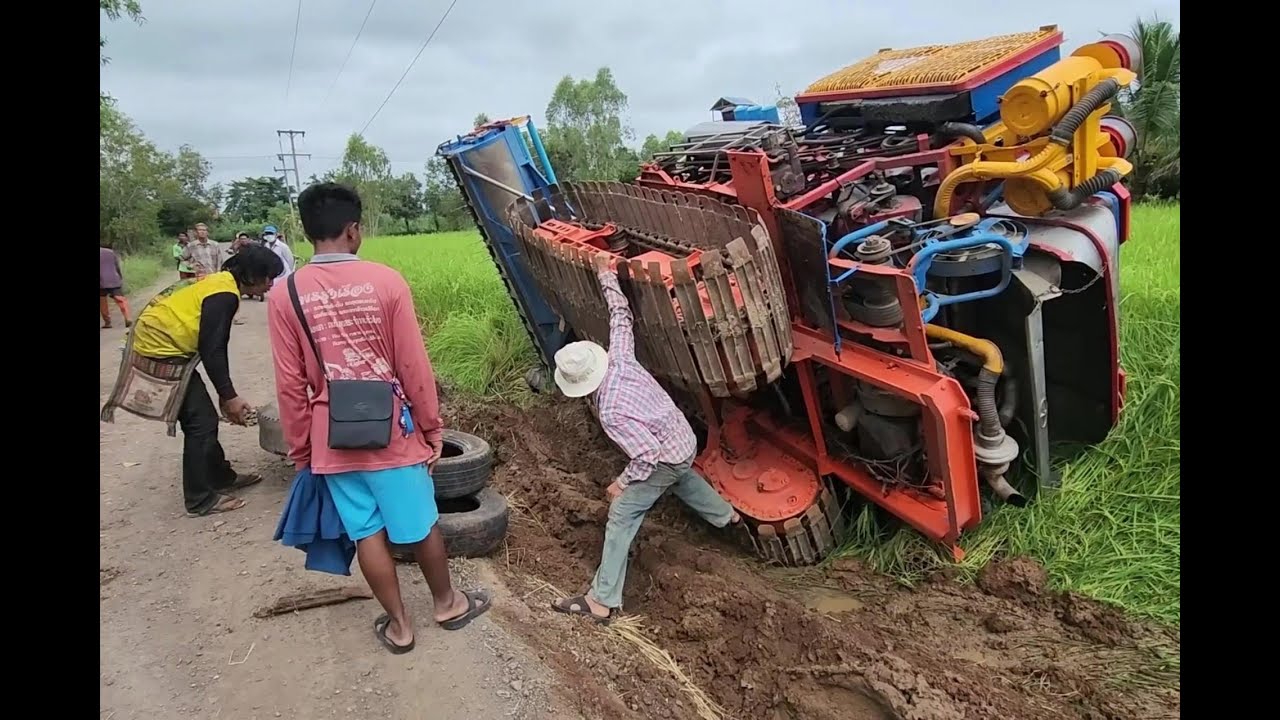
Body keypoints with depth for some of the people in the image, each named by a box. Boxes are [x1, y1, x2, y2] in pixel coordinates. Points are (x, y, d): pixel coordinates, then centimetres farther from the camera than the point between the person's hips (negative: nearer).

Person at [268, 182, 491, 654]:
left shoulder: (284, 295, -6)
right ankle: (448, 603, 35)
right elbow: (414, 367, -9)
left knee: (367, 533, 14)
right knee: (421, 523, 16)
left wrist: (301, 449, 9)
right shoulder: (386, 282, -12)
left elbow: (290, 385, -2)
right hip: (393, 430, -1)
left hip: (332, 439, 2)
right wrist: (432, 428, 2)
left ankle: (399, 624, 28)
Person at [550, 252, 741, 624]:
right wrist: (605, 274, 5)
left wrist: (622, 483, -17)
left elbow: (647, 456, -31)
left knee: (621, 516, -4)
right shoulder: (618, 358, -15)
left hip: (667, 457, -9)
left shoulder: (611, 412, -33)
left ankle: (602, 601, -1)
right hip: (683, 440, 9)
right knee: (682, 478, 39)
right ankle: (727, 516, 62)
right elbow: (620, 315, -2)